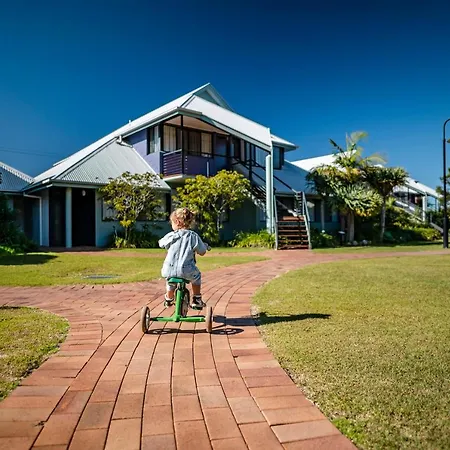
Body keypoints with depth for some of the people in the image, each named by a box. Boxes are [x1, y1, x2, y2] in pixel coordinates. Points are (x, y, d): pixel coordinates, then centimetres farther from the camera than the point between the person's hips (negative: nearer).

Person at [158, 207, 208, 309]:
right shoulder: (193, 236, -4)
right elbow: (202, 252, 3)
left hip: (170, 270, 1)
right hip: (187, 271, -1)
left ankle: (168, 299, 48)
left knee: (170, 282, 34)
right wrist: (205, 246, 25)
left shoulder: (171, 236, -2)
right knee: (197, 276, 30)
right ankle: (197, 300, 29)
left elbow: (161, 243, 18)